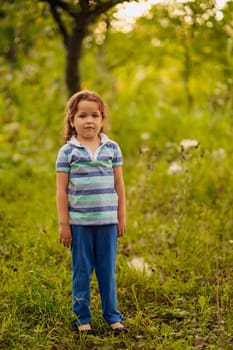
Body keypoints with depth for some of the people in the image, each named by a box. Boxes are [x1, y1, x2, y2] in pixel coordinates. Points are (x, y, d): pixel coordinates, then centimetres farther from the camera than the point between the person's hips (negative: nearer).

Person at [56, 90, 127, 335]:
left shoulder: (112, 148, 3)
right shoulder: (67, 152, -3)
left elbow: (119, 185, 8)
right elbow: (62, 190, -2)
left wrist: (121, 217, 8)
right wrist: (63, 224, -4)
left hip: (107, 221, 2)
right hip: (79, 222, -2)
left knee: (108, 270, 9)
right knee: (82, 271, 8)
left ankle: (112, 316, 19)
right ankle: (83, 318, 17)